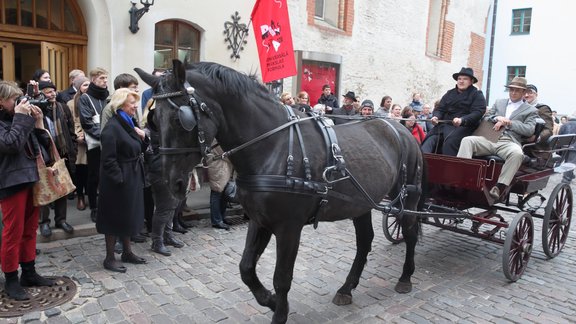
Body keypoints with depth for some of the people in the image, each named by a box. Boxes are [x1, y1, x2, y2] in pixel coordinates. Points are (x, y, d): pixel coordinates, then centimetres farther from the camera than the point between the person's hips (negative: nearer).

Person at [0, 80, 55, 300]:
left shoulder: (22, 119, 13)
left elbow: (43, 145, 11)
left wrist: (38, 122, -1)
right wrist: (21, 118, -18)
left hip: (31, 179, 7)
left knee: (30, 230, 14)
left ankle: (29, 272, 26)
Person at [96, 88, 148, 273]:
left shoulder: (130, 123, 11)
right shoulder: (112, 128, -18)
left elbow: (140, 150, 16)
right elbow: (108, 159, -21)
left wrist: (143, 137, -2)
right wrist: (119, 179, -22)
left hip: (133, 178, 9)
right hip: (119, 181, -9)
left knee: (130, 215, 18)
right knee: (116, 217, 3)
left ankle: (127, 252, 33)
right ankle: (110, 259, 18)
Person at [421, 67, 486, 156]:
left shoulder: (477, 94, 8)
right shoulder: (450, 93, 24)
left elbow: (478, 112, -6)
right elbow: (440, 109, 20)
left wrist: (462, 120, -25)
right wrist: (436, 117, -6)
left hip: (464, 126, -4)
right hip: (445, 124, 4)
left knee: (450, 141, -34)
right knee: (430, 139, -25)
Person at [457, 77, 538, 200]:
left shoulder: (531, 110, 17)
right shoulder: (499, 103, 28)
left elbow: (529, 130, 3)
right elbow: (486, 118, 21)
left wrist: (508, 123, -4)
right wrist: (497, 118, 0)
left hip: (510, 142, -3)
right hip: (490, 139, 3)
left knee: (517, 153, -39)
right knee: (467, 140, -26)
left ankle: (500, 187, -39)